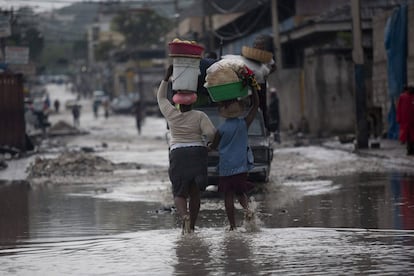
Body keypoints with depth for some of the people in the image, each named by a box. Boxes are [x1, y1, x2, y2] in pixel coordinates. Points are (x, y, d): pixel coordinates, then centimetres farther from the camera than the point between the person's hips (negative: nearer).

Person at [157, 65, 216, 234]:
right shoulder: (200, 116, -4)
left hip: (178, 154, 0)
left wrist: (167, 77, 15)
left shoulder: (171, 115, 0)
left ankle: (184, 215, -28)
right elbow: (211, 132, -15)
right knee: (195, 192, 11)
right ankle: (191, 226, 10)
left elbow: (161, 97, 14)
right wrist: (206, 140, 7)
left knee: (179, 193, 2)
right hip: (198, 154, 0)